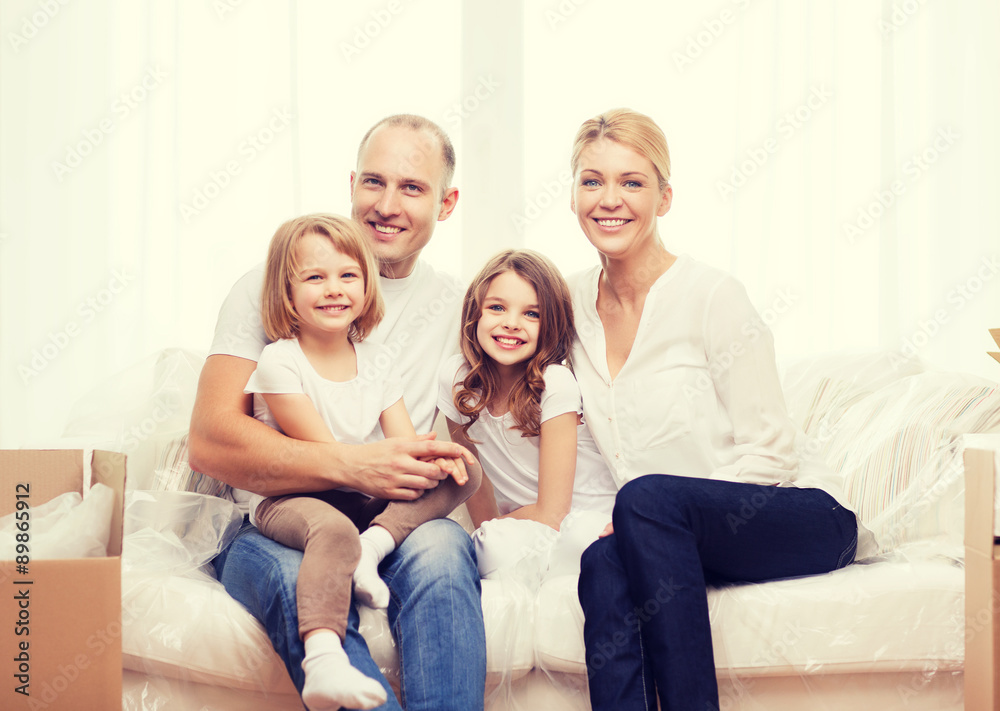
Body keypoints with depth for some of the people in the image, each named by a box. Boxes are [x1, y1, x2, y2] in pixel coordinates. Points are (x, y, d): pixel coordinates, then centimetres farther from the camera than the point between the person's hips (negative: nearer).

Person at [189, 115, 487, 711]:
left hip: (400, 529, 2)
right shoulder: (272, 288, 5)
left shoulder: (459, 310, 13)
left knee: (439, 548, -34)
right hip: (273, 530, -1)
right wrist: (353, 466, -21)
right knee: (300, 577, -37)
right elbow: (209, 443, -8)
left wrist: (450, 471, -12)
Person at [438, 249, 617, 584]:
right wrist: (488, 540, 2)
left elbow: (551, 513, -16)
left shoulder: (555, 383, -19)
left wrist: (492, 532, -4)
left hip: (591, 522, -2)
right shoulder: (456, 377, -5)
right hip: (522, 529, 2)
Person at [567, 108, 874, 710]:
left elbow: (769, 452, -12)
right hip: (672, 540, 4)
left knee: (647, 498, -33)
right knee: (603, 566, -30)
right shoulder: (574, 305, 6)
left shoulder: (712, 296, -10)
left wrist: (639, 515, -19)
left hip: (800, 517, -4)